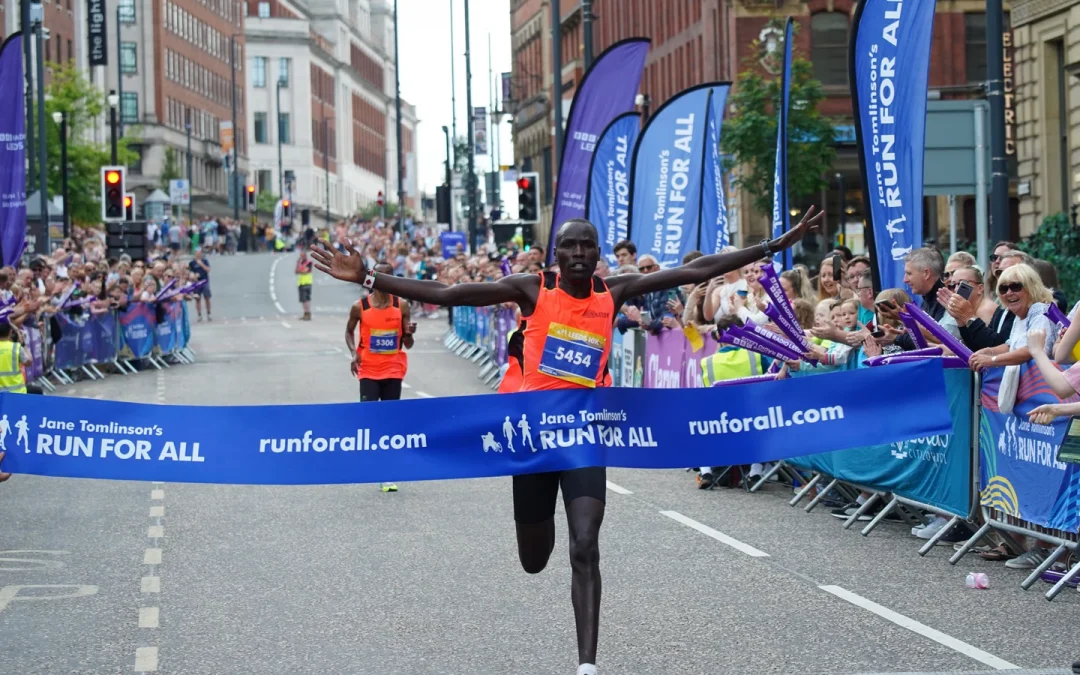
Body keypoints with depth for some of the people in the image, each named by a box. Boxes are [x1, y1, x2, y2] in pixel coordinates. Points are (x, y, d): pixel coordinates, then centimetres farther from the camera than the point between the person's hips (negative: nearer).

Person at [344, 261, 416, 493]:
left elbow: (407, 345, 4)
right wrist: (354, 352, -6)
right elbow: (349, 331, 11)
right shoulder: (360, 307, -6)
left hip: (393, 370, 1)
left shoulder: (401, 306, -2)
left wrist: (409, 334, -19)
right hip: (368, 370, -1)